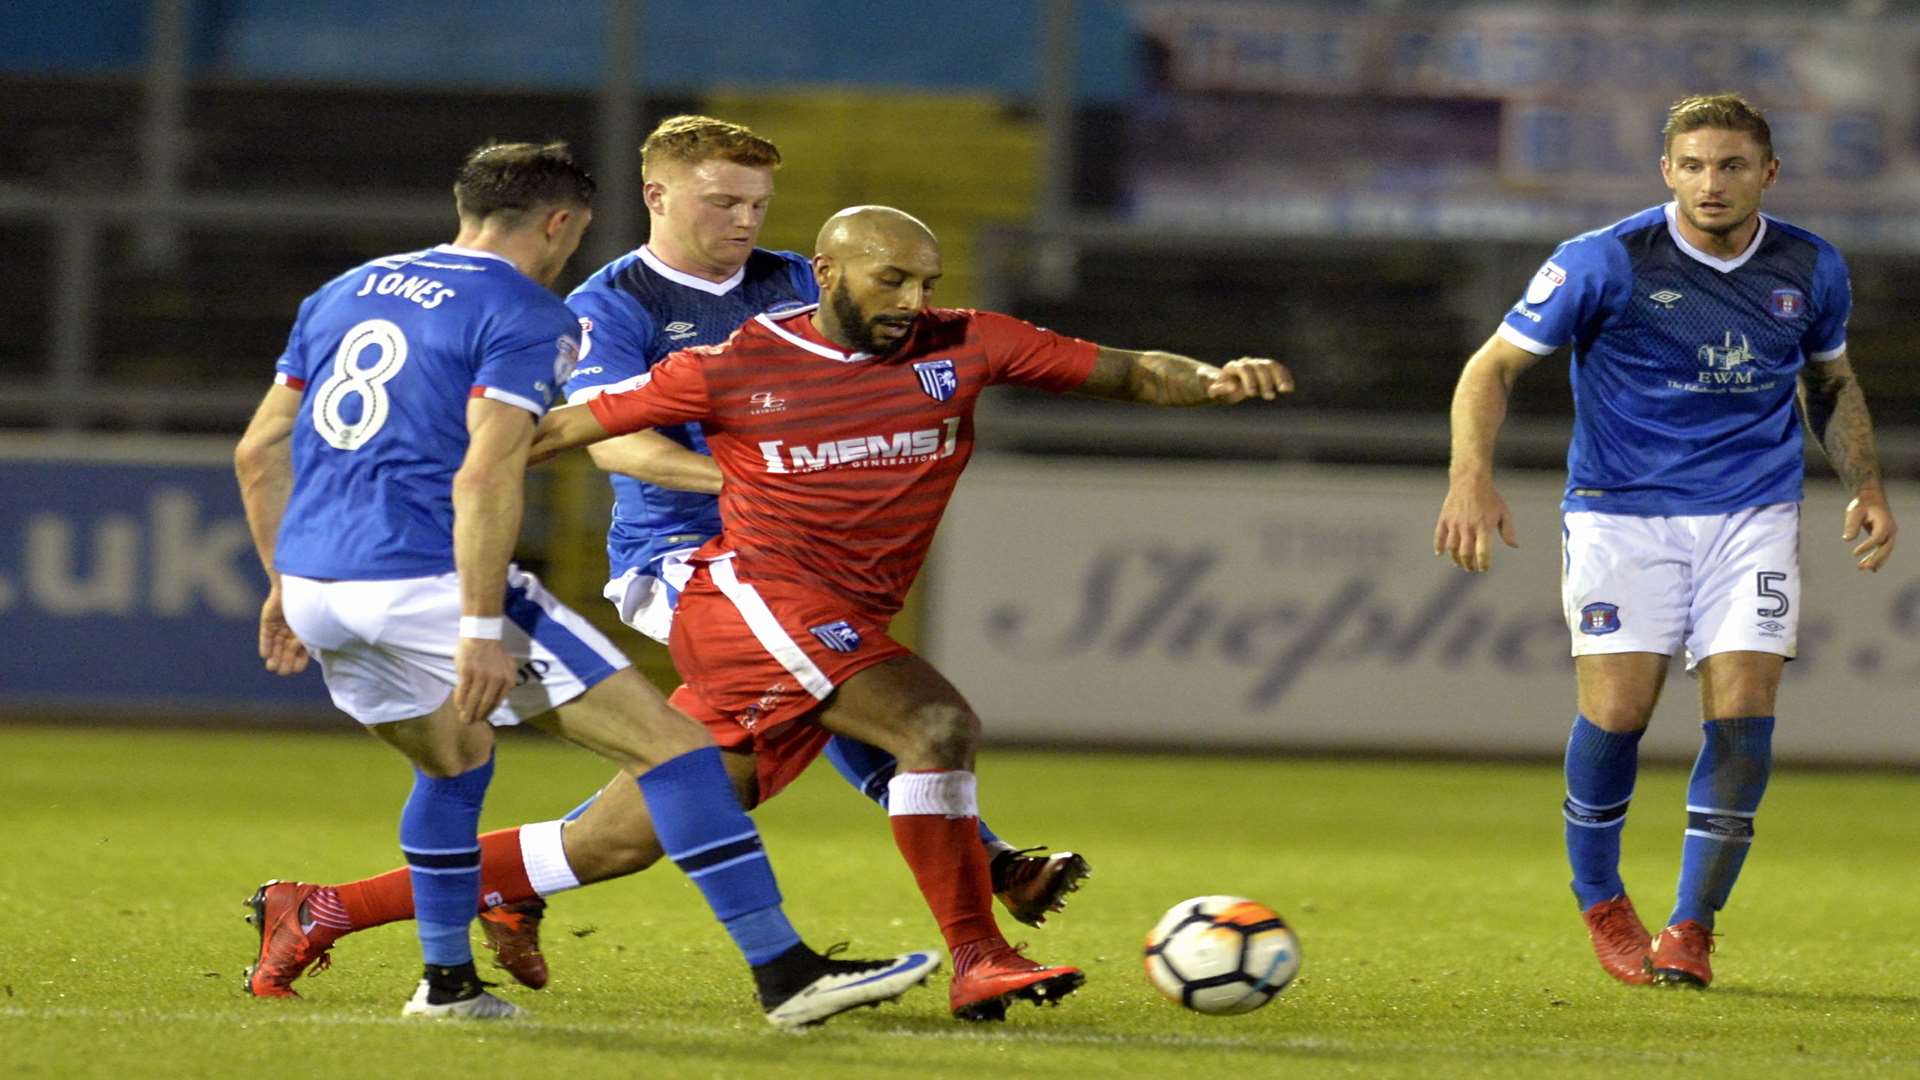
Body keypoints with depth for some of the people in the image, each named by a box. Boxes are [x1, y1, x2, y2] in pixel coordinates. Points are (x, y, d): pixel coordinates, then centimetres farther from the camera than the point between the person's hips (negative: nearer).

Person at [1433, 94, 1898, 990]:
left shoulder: (1810, 270, 1)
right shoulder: (1605, 262, -11)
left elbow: (1830, 380, 20)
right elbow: (1495, 365, -8)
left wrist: (1866, 487, 8)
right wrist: (1471, 477, -22)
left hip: (1753, 512, 3)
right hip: (1622, 508, -3)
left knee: (1742, 708, -12)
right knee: (1617, 707, -14)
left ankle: (1693, 927, 1)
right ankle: (1601, 903, 13)